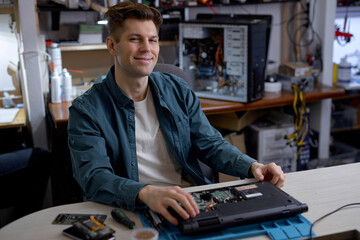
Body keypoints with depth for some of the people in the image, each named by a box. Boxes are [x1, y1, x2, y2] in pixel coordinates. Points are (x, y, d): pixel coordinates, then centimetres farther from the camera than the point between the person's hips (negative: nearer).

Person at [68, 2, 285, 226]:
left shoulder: (178, 90, 9)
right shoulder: (86, 110, -5)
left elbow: (211, 145, 10)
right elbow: (94, 177, -18)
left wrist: (253, 167, -9)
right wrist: (147, 193, -38)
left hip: (192, 204, 3)